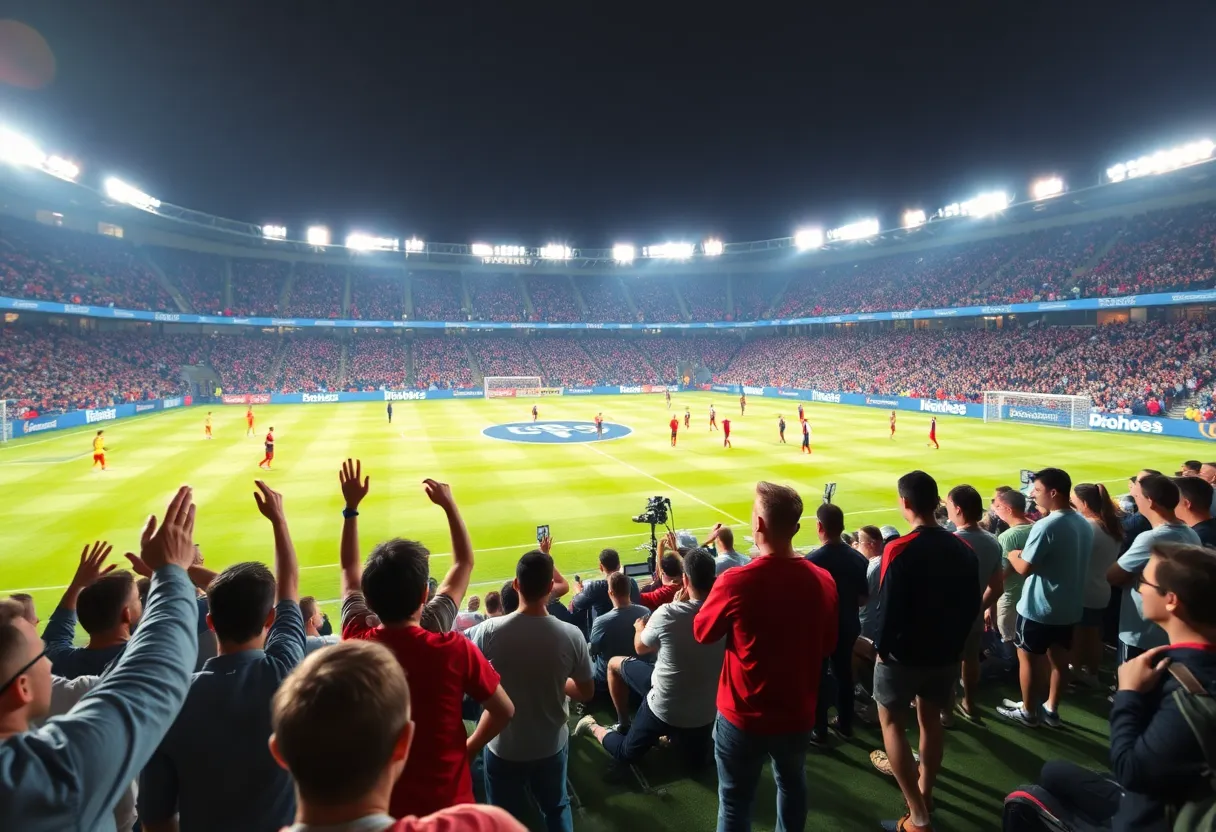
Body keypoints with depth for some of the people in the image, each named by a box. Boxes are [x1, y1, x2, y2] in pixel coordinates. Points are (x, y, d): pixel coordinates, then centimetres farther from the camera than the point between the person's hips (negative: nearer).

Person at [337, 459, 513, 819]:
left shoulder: (357, 643, -17)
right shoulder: (453, 649, -26)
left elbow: (349, 569, 1)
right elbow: (504, 710, -11)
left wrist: (351, 506, 8)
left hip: (377, 803, 2)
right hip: (447, 804, -2)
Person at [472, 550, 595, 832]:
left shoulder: (489, 631, -24)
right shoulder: (571, 635, -22)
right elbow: (586, 692, -8)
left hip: (503, 747, 0)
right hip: (551, 745, 1)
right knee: (557, 808, 27)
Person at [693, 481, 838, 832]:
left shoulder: (736, 581, -25)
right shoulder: (823, 581, -12)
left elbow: (702, 632, -7)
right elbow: (828, 647, 3)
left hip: (744, 716, -4)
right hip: (799, 714, 4)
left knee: (736, 801, 16)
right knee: (792, 784, 29)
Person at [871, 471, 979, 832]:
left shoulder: (899, 549, -24)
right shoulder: (963, 549, -4)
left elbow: (888, 608, -22)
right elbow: (972, 605, 4)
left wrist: (881, 648, -6)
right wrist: (955, 642, 16)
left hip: (903, 653, -5)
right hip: (945, 652, 6)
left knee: (892, 722, 11)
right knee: (931, 721, 21)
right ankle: (925, 794, 37)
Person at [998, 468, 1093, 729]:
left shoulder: (1046, 526, -25)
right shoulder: (1085, 524, 2)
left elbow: (1024, 568, -23)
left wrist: (1012, 555, -2)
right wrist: (1024, 555, 14)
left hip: (1038, 607, -8)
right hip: (1070, 606, 8)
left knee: (1028, 658, 9)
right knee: (1059, 659, 18)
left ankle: (1028, 712, 22)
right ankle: (1051, 710, 32)